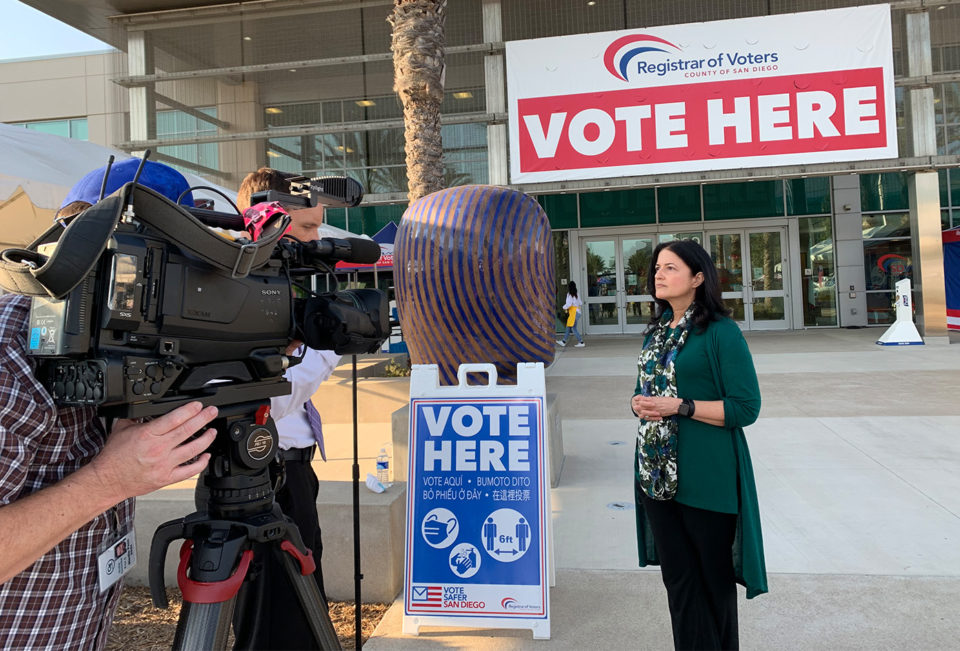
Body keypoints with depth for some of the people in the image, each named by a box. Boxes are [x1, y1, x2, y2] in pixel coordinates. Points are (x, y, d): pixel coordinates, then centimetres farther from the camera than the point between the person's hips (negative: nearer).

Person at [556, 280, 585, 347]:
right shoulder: (576, 295, 11)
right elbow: (580, 303, 16)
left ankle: (581, 342, -6)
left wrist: (564, 307, -2)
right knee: (568, 327, 14)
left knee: (573, 328, -6)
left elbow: (569, 304, -20)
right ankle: (563, 341, 20)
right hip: (577, 311, 9)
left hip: (574, 312, -9)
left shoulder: (570, 294, -13)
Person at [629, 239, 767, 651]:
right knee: (678, 577, 13)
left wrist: (680, 406, -19)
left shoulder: (721, 332, -10)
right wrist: (639, 402, -1)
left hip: (706, 475, -6)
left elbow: (746, 407, -13)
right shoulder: (657, 331, 11)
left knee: (713, 578, 10)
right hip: (659, 473, 6)